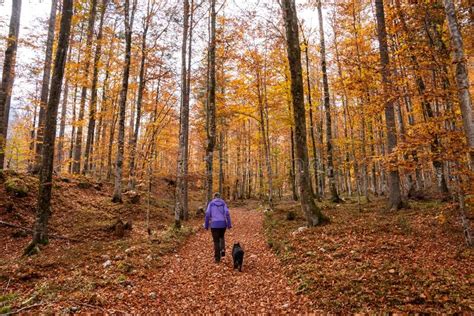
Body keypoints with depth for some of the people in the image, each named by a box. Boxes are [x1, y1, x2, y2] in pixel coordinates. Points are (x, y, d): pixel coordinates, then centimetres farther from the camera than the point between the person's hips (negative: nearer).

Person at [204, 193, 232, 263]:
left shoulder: (211, 203, 4)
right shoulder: (223, 203, 7)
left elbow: (207, 214, -5)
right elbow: (227, 213, -5)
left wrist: (206, 225, 3)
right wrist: (229, 224, -3)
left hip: (214, 224, -2)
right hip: (223, 224, 2)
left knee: (216, 241, 9)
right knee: (221, 237, 28)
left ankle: (217, 258, 11)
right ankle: (222, 249, 7)